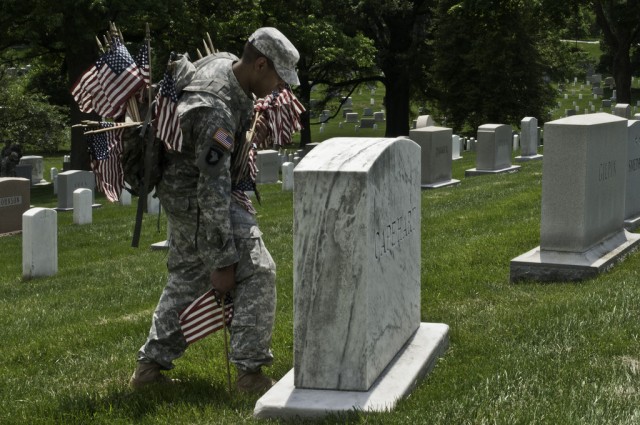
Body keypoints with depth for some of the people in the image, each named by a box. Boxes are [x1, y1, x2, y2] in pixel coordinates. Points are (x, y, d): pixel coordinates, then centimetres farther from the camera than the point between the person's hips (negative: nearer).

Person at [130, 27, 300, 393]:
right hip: (197, 197, -10)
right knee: (257, 271, -12)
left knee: (188, 276, 18)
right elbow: (213, 190, -32)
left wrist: (248, 134, 13)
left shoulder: (224, 62, -5)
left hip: (187, 187, 10)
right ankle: (251, 372, -10)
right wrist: (222, 262, -28)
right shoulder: (218, 111, -33)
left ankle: (150, 366, 25)